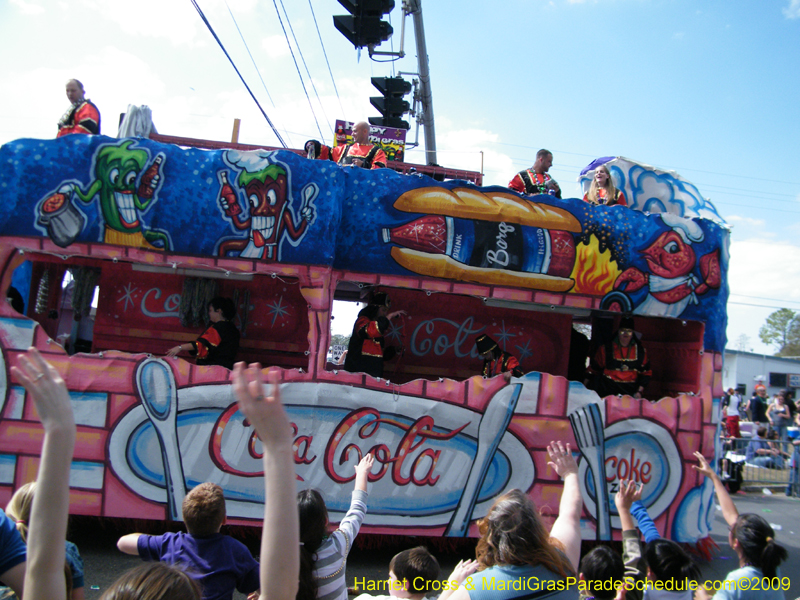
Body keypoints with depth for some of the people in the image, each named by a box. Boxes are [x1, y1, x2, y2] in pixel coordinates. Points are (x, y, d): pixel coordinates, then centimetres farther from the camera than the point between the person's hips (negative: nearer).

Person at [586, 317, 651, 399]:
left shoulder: (641, 351, 7)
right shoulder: (605, 349, 1)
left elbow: (645, 373, 12)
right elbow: (593, 369, 9)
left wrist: (639, 391, 3)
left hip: (630, 392, 2)